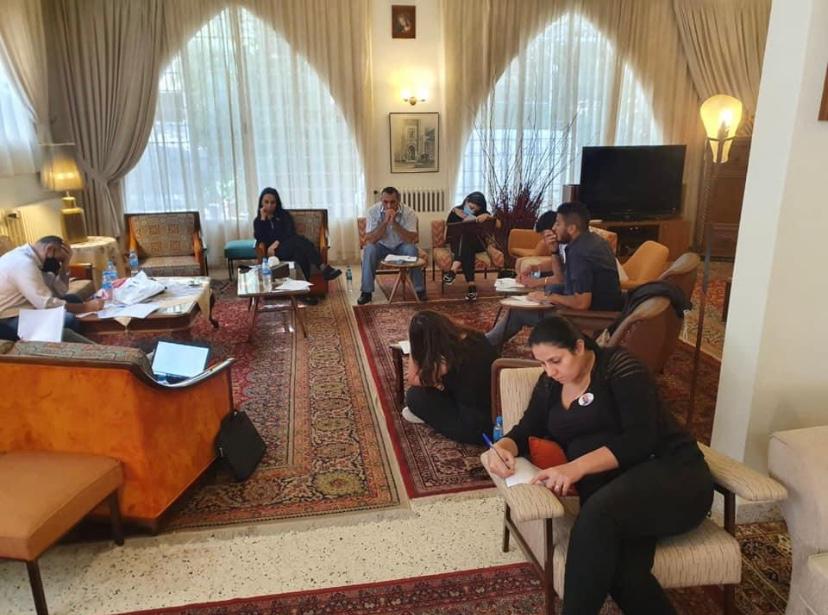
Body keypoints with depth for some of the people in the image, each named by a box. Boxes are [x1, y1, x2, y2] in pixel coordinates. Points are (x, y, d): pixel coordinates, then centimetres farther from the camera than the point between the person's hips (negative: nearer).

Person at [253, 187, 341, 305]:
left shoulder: (284, 214, 17)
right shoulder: (258, 220, 17)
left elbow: (291, 233, -1)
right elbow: (260, 239, -2)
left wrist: (277, 243, -16)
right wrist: (263, 219, -1)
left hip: (290, 249, 2)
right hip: (274, 253, -2)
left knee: (300, 252, -38)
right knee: (299, 239, -34)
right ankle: (324, 268, -48)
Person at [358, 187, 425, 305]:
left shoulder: (408, 212, -21)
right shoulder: (373, 211, -20)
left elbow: (412, 240, -29)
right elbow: (369, 240, -25)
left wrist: (394, 223, -38)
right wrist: (385, 222, -36)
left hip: (401, 246, 0)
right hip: (381, 246, 0)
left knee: (412, 249, -31)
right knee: (369, 249, -31)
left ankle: (419, 289, -16)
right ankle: (366, 291, -20)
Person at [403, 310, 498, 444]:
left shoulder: (444, 361, -22)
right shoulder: (475, 337, -4)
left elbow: (413, 380, -1)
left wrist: (415, 352, 1)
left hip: (476, 427, -7)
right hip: (499, 415, 7)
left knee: (414, 395, 1)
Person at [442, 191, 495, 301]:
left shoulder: (482, 213, 7)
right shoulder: (455, 212, 5)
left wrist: (488, 216, -28)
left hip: (477, 244, 1)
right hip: (458, 244, 0)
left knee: (466, 237, -35)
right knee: (467, 250, -37)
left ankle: (453, 271, -52)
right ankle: (471, 285, -48)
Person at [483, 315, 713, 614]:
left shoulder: (618, 365, -6)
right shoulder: (550, 384, 14)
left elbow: (641, 438, -15)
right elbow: (526, 431, 13)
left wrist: (577, 467, -26)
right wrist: (501, 448, -11)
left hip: (671, 473, -4)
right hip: (611, 490, 4)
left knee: (598, 514, -35)